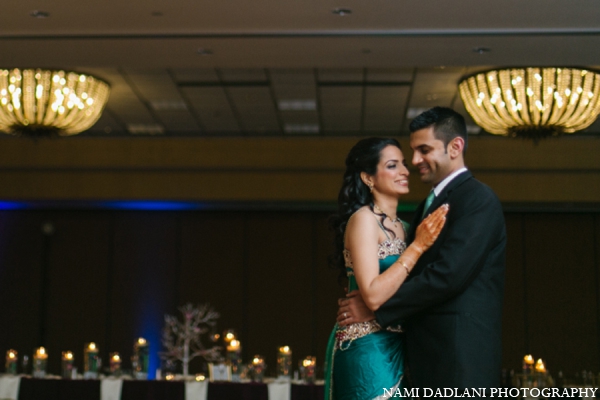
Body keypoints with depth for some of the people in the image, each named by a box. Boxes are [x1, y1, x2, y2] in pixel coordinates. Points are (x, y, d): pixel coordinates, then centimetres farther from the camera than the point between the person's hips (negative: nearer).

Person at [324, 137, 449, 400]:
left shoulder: (399, 225, 13)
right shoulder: (363, 219, -13)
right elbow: (373, 295, -23)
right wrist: (418, 245, -20)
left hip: (395, 348, 9)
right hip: (368, 350, -9)